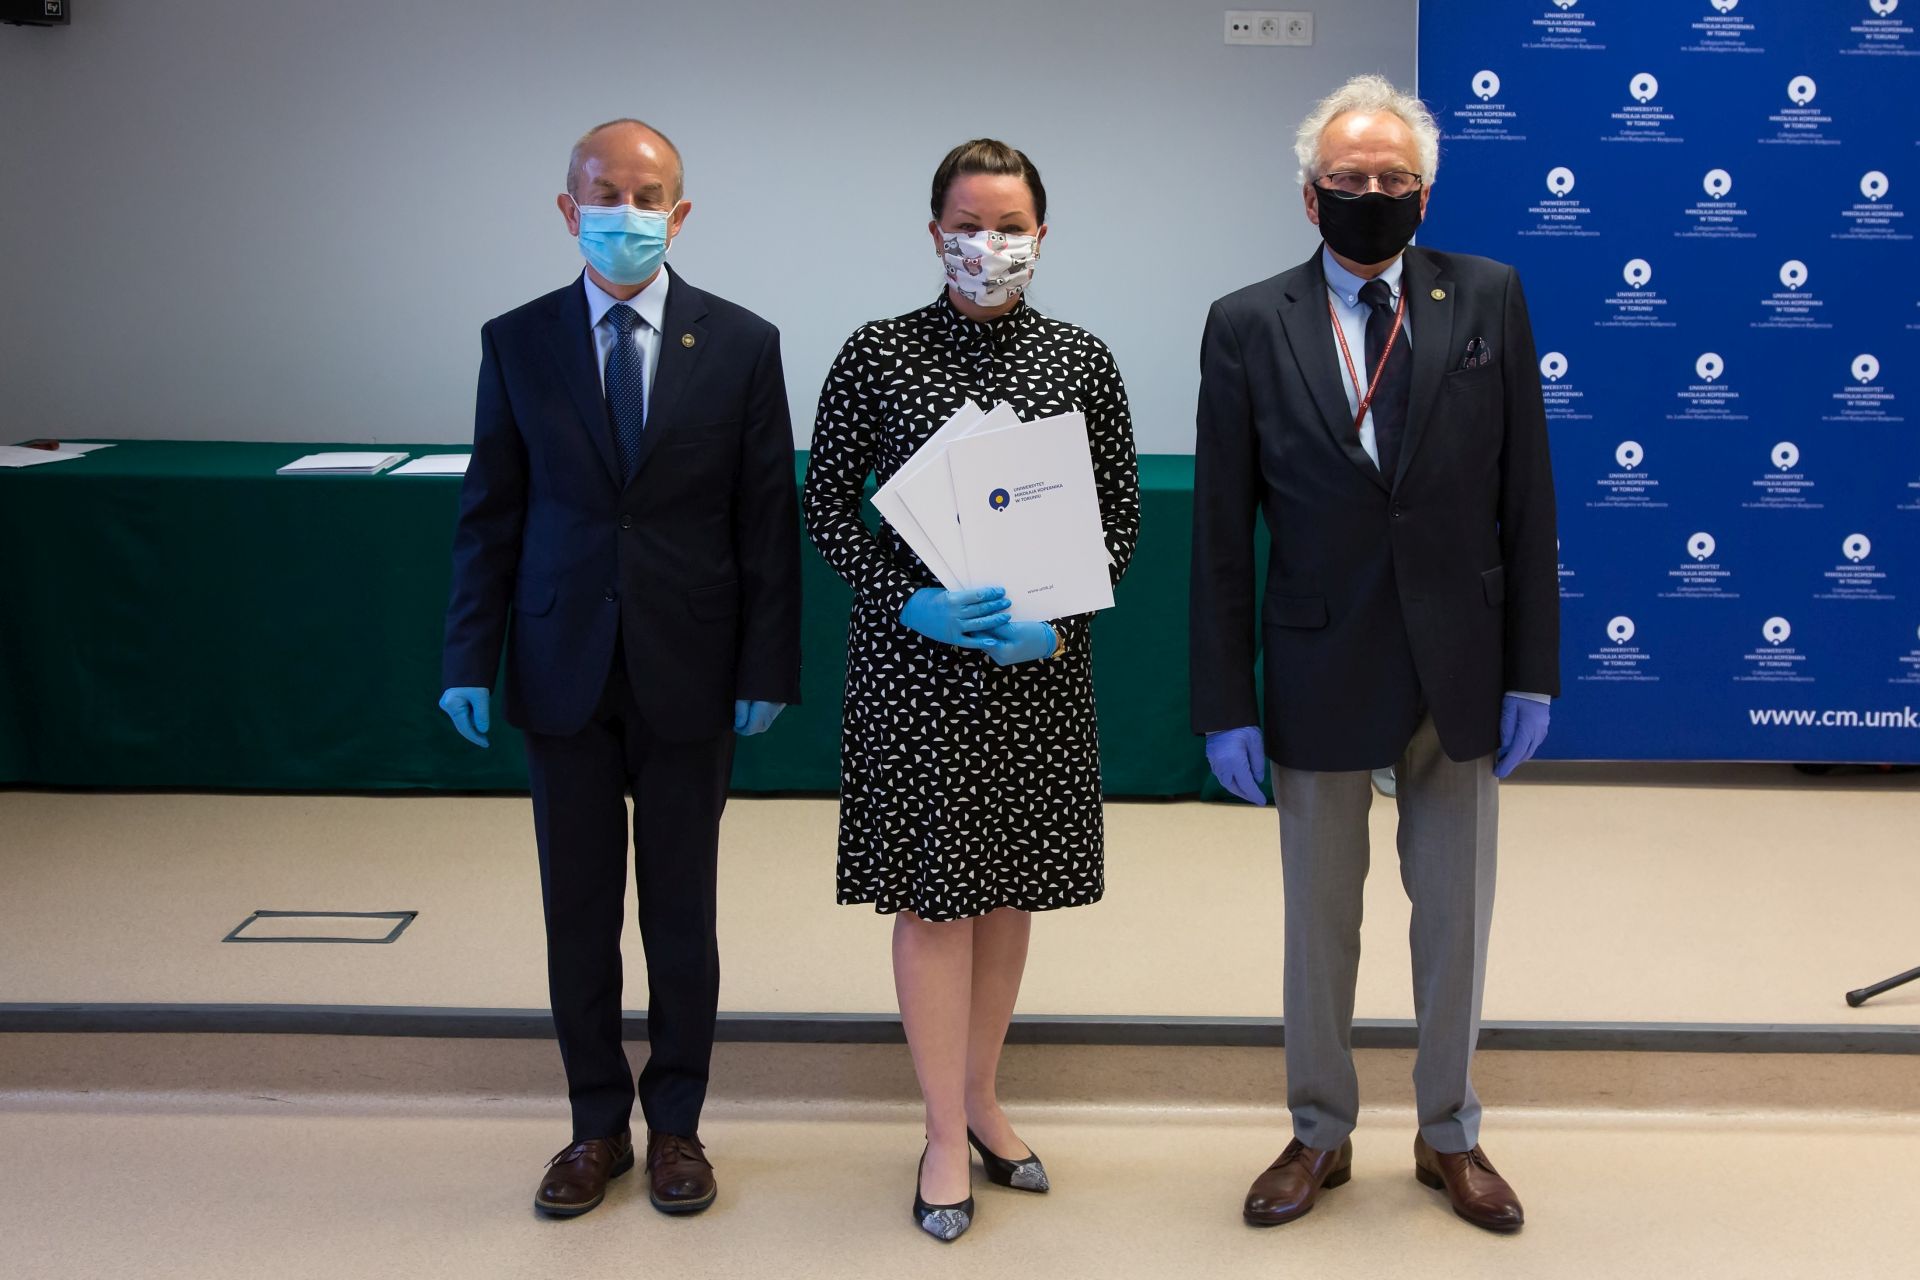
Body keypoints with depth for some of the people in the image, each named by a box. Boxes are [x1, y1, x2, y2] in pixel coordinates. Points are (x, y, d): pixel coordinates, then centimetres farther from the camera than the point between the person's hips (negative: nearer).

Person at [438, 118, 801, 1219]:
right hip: (563, 672, 1)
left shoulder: (741, 344, -2)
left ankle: (677, 1122, 26)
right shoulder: (518, 343, 2)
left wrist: (767, 668, -5)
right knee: (577, 910, 10)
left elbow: (769, 519, -1)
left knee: (681, 909, 10)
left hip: (688, 674, -1)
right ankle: (599, 1124, 26)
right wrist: (471, 661, -1)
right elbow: (491, 511, 3)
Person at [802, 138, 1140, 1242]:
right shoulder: (879, 354, -4)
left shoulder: (1082, 361, 1)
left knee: (1010, 888, 12)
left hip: (1038, 663, 2)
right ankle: (947, 1135, 16)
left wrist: (1059, 618, -10)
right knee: (932, 890, 3)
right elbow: (827, 500, -1)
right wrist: (912, 601, -15)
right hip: (914, 660, -2)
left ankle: (982, 1098, 31)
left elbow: (1121, 512, 5)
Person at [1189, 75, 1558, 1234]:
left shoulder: (1488, 299, 0)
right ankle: (1322, 1134, 31)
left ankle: (1451, 1135, 32)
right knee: (1320, 918, 12)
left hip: (1460, 667, 1)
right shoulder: (1248, 326, -4)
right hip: (1321, 672, -1)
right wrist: (1226, 703, -5)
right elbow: (1223, 532, -3)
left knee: (1456, 915, 14)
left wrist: (1533, 671, -4)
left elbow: (1526, 496, 0)